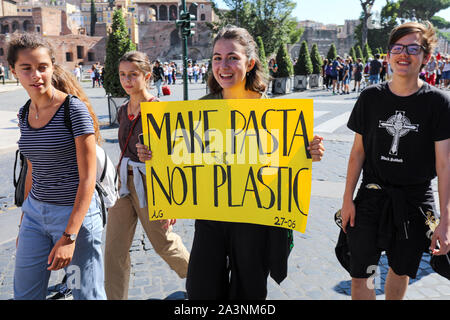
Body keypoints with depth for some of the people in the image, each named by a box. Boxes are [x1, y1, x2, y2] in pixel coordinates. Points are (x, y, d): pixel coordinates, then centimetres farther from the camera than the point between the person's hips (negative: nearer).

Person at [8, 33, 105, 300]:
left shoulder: (74, 108, -14)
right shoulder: (25, 114, 5)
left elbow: (88, 177, -16)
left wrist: (69, 237, -19)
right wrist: (24, 221, 21)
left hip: (75, 213, -6)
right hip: (34, 214, 6)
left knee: (86, 294, 7)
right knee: (24, 293, 15)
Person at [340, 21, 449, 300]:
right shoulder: (371, 98, -2)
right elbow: (358, 152, 3)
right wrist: (348, 199, 1)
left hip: (416, 202, 0)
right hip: (373, 196, 1)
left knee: (402, 271, 18)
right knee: (360, 275, -2)